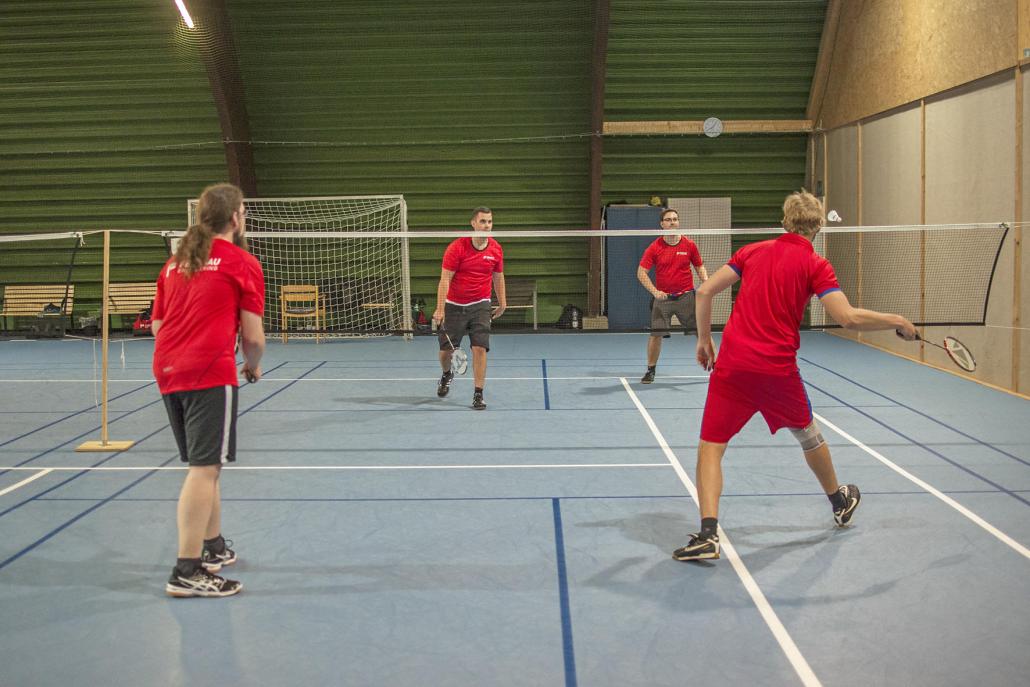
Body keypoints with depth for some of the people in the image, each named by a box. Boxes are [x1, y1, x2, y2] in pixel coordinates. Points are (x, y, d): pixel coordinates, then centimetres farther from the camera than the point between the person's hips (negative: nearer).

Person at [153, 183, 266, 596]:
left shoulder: (175, 263, 17)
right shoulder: (241, 262, -2)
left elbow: (157, 325, 19)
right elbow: (253, 336, -4)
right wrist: (253, 366, 15)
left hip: (168, 372, 7)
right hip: (211, 375, -7)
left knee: (204, 465, 20)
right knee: (205, 468, -6)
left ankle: (213, 548, 32)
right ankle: (187, 572, -8)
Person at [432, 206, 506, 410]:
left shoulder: (496, 250, -3)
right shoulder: (457, 247, -14)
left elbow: (498, 277, 13)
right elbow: (445, 279, -15)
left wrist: (502, 303, 16)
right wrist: (440, 309, -21)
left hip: (480, 305, 1)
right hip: (454, 305, -1)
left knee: (480, 348, -10)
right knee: (445, 349, 6)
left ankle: (478, 395, -2)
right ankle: (447, 374, 40)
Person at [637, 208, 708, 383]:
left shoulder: (689, 245, 1)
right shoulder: (654, 248, -4)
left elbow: (699, 266, 12)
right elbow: (641, 272, -4)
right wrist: (654, 291, -17)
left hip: (686, 296, 1)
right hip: (663, 297, -1)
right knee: (655, 334, -4)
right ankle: (651, 370, 13)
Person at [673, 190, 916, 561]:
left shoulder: (753, 251, 9)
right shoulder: (815, 265, -1)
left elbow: (704, 291, 4)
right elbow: (848, 318, -12)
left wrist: (704, 339, 14)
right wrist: (896, 321, 3)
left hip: (732, 364, 1)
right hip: (779, 367, 0)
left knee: (710, 447, 4)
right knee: (808, 434, 25)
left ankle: (708, 534, -11)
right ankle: (840, 502, 48)